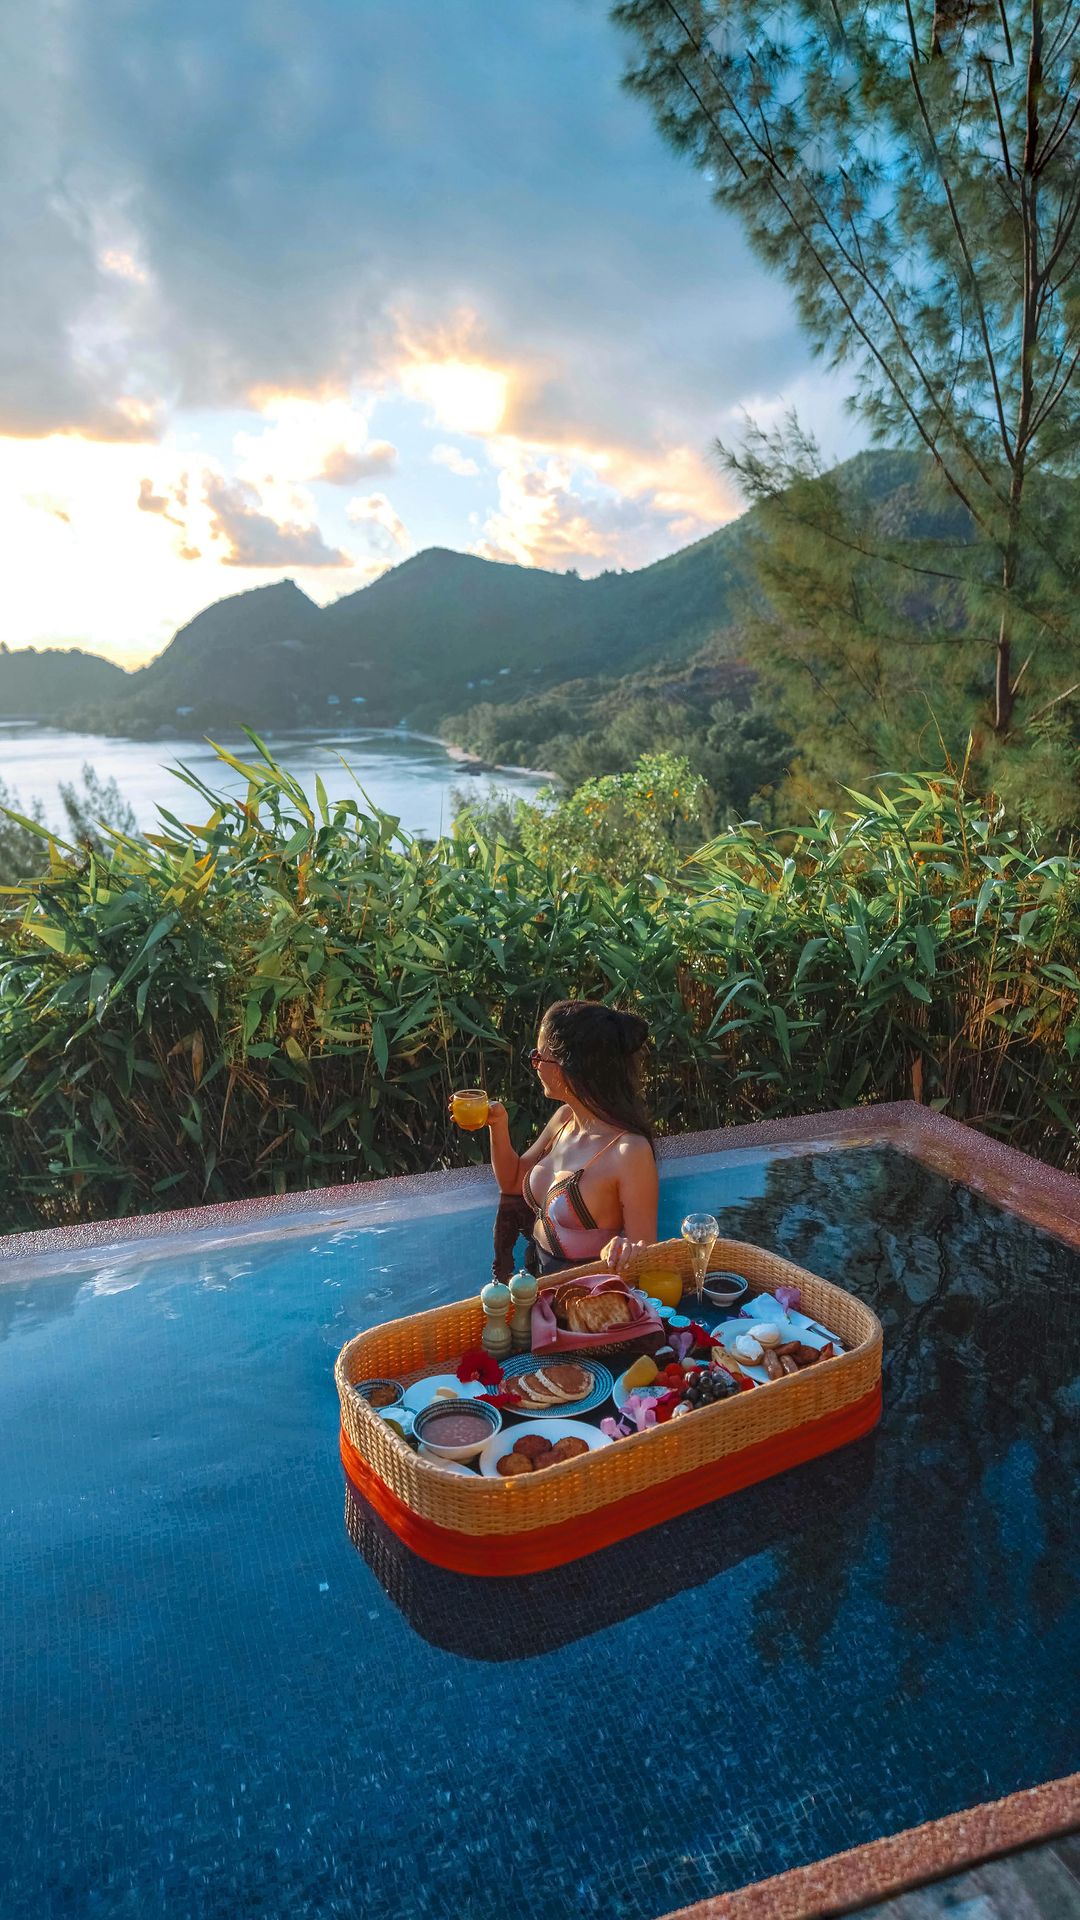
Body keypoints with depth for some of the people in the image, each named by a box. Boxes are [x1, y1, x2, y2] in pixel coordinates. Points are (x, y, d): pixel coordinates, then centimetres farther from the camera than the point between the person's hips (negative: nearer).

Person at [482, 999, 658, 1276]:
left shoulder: (630, 1151, -21)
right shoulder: (564, 1118, 4)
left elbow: (644, 1250, -16)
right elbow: (513, 1182, 18)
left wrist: (622, 1250, -38)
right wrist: (498, 1125, 3)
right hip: (541, 1282, 7)